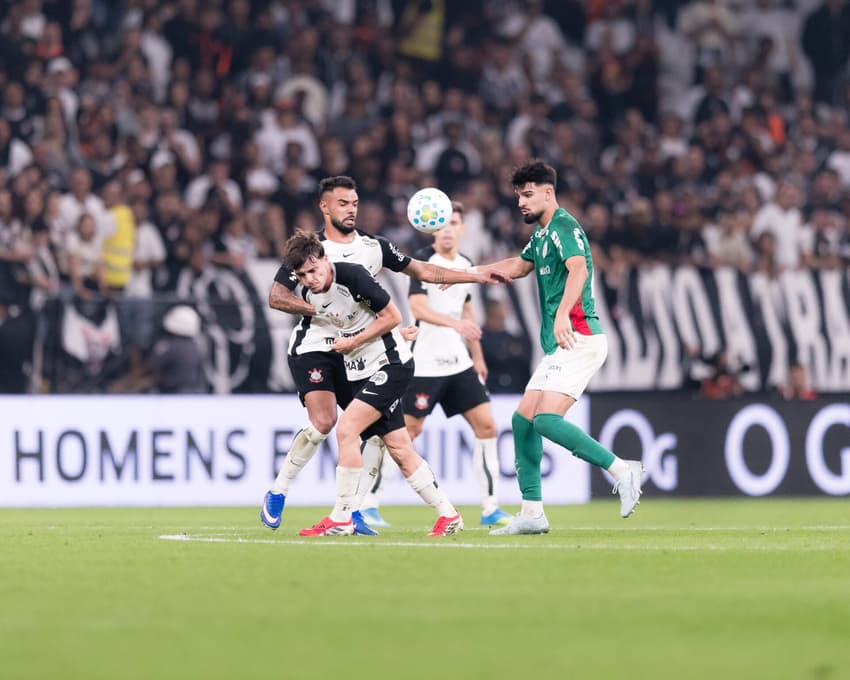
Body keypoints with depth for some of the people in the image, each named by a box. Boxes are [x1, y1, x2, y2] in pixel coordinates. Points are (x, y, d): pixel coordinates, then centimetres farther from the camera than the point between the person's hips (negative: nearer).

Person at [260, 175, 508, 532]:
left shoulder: (373, 247, 6)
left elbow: (422, 270, 11)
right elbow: (276, 297, -10)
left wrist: (477, 276, 4)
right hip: (313, 347, -5)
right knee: (322, 422, -24)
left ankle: (352, 512, 0)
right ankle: (276, 494, -7)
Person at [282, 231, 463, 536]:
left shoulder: (352, 276, -20)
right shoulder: (310, 294, 1)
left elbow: (393, 316, -15)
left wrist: (353, 342, -14)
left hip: (390, 364, -8)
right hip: (358, 372, 8)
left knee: (346, 429, -18)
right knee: (399, 448, 6)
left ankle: (342, 518, -11)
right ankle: (448, 514, 15)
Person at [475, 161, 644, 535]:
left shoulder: (564, 227, -11)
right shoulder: (541, 233, 20)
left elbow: (578, 269, -30)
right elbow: (519, 266, 38)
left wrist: (563, 313, -46)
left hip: (579, 339, -10)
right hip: (559, 346, 10)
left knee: (546, 419, -22)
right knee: (523, 419, 7)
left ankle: (622, 469, -18)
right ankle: (531, 513, 10)